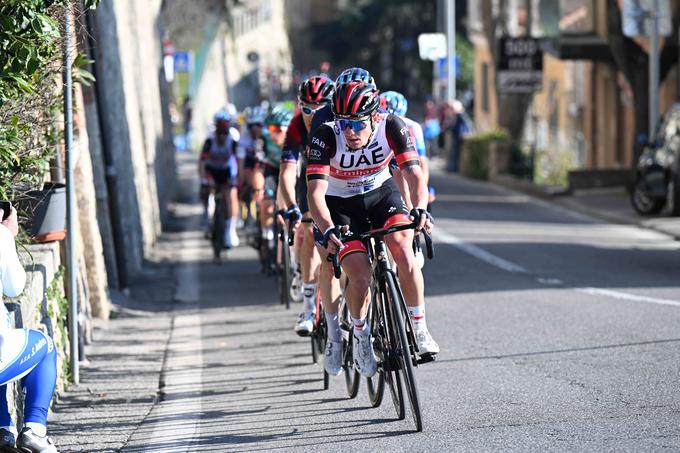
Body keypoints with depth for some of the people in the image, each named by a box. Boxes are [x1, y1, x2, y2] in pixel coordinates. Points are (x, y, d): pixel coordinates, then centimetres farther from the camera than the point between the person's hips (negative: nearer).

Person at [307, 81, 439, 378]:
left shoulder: (391, 127, -25)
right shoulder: (326, 136, -30)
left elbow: (414, 173, -30)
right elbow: (316, 191, -36)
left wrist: (420, 209, -49)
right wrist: (328, 230, -53)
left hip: (381, 192, 1)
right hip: (340, 203, -1)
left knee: (402, 246, -27)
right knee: (360, 276, -17)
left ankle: (419, 329, -14)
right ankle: (360, 334, 13)